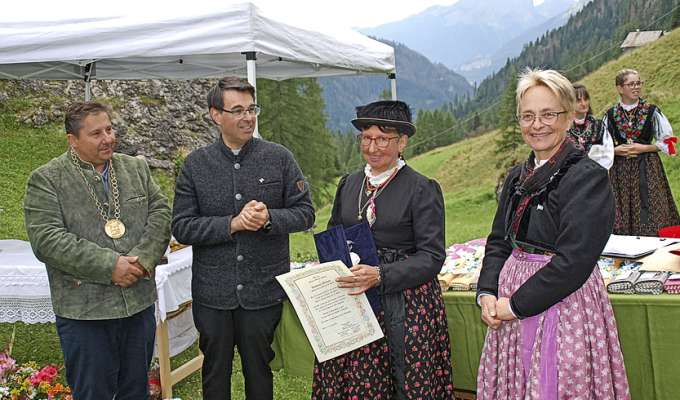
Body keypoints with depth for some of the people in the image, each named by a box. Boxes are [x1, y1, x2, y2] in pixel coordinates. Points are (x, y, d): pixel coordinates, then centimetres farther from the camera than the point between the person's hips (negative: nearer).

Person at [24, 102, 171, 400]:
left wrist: (143, 259, -13)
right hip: (84, 312, -4)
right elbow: (46, 239, -15)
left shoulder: (136, 168, 10)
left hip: (140, 303, 4)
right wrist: (109, 266, -20)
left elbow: (160, 213, 4)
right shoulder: (46, 180, -5)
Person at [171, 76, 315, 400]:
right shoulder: (196, 164, -1)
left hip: (265, 291, 0)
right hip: (212, 293, 1)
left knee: (259, 373, 16)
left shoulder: (279, 158, -2)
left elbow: (305, 213, 0)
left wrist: (268, 218, -19)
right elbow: (181, 227, -5)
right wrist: (232, 224, -18)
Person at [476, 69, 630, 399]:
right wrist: (486, 293, -4)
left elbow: (574, 260, -20)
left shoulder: (588, 177, -13)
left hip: (563, 305, -6)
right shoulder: (517, 177, 10)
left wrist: (517, 305, -16)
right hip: (510, 307, 6)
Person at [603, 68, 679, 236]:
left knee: (651, 215, -4)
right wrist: (616, 150, -9)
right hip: (621, 170, 1)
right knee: (623, 218, 2)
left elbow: (667, 142, 2)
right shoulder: (610, 115, 4)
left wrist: (643, 148, -9)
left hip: (647, 169, -1)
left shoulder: (652, 111, 0)